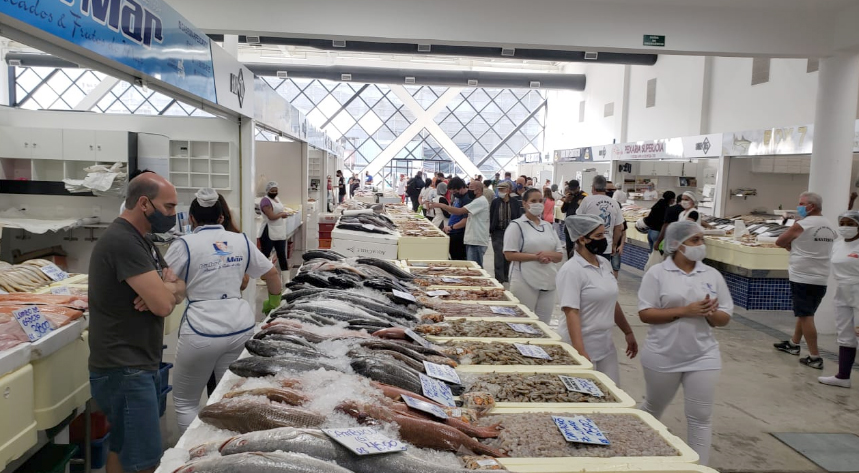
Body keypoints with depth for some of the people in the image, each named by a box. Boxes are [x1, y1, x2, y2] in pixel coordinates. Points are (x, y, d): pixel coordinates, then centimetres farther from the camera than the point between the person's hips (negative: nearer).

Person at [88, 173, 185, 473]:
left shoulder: (140, 239, 12)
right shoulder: (123, 242, -20)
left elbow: (179, 290, 11)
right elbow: (163, 305, -25)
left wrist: (164, 289, -12)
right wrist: (166, 285, -3)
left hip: (140, 365, 10)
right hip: (124, 370, -10)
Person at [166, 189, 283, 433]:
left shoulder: (184, 245, -4)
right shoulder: (241, 241, 8)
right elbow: (272, 273, 17)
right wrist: (274, 301, 32)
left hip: (203, 331, -4)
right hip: (241, 327, 4)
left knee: (185, 401, 14)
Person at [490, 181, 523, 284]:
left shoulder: (515, 203, -1)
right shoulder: (495, 202, -1)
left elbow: (518, 217, 1)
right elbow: (490, 217, 1)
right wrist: (489, 231, -4)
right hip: (498, 233, -1)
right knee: (499, 256, -6)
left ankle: (505, 276, 26)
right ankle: (499, 279, -1)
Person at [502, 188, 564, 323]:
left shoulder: (548, 226, 14)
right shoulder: (516, 225, -3)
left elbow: (560, 255, 14)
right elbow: (509, 255, -11)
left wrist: (549, 255, -9)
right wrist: (536, 257, -18)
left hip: (548, 282, 6)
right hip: (525, 282, -5)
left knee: (543, 324, 9)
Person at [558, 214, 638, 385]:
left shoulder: (605, 264, 5)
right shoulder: (571, 270, -18)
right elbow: (571, 313, -22)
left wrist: (628, 332, 20)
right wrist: (580, 353, -28)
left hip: (605, 344, 7)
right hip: (580, 346, -7)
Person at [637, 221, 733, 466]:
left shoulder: (713, 275, 2)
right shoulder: (657, 273, -8)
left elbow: (725, 318, 5)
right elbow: (645, 313, -13)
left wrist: (712, 314, -18)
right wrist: (684, 310, -22)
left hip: (703, 357, 2)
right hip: (662, 357, -2)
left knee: (701, 417, 3)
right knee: (653, 409, 18)